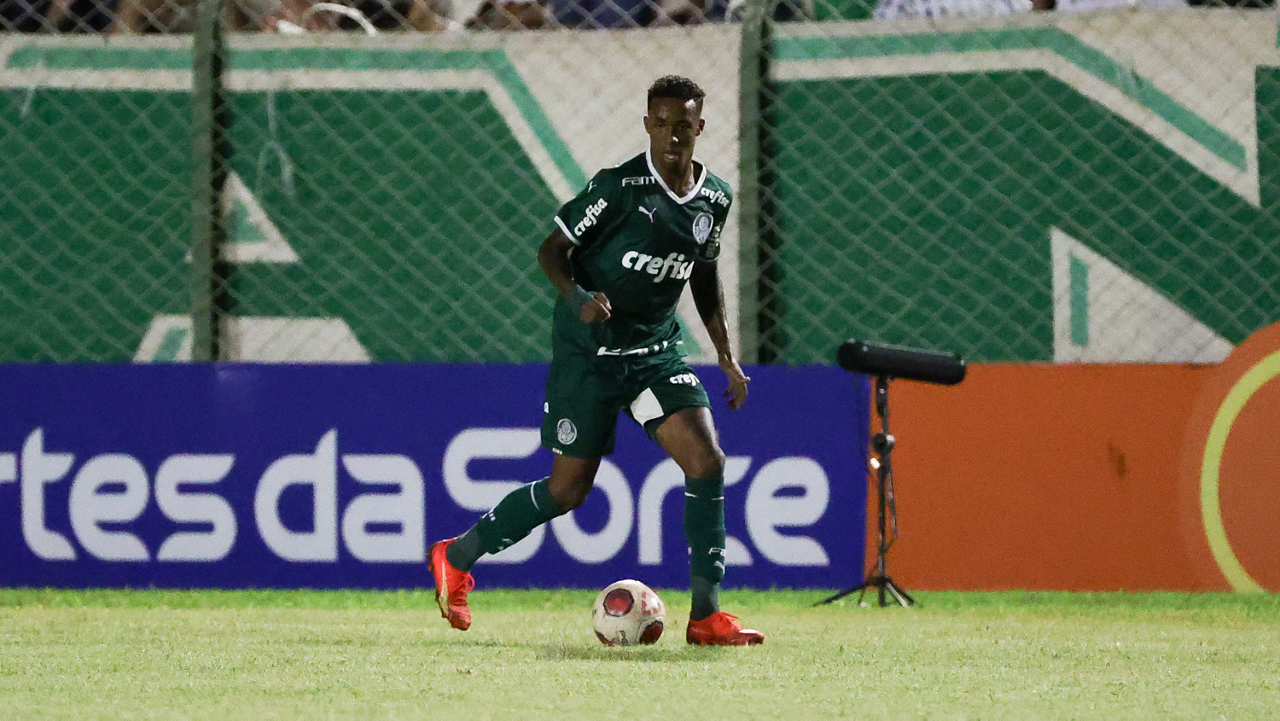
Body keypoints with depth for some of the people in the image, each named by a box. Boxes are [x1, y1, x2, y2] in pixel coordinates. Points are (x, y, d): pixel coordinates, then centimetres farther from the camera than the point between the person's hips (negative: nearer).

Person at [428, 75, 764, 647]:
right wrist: (577, 297, -29)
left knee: (707, 460, -15)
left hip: (657, 349, 5)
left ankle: (706, 615, -10)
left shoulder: (715, 198, 3)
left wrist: (726, 357, 15)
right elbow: (552, 250, -10)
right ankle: (457, 557, 23)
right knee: (569, 488, 1)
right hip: (588, 351, -5)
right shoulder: (619, 186, -15)